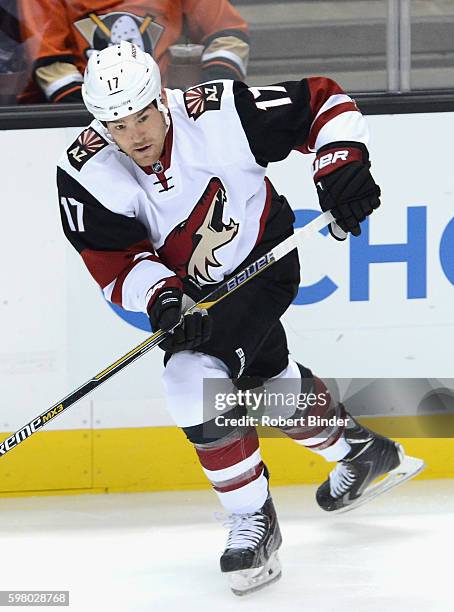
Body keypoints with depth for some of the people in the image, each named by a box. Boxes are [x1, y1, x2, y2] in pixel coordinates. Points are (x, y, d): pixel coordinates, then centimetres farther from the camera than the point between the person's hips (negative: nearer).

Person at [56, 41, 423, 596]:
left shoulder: (221, 113, -29)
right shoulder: (87, 175, -22)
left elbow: (323, 101, -18)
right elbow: (115, 261, -18)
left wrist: (341, 166, -27)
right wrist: (161, 299, -35)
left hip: (261, 263, -5)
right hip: (188, 287, 5)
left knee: (195, 379, -20)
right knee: (267, 378, 20)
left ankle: (253, 522, -5)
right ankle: (363, 452, 45)